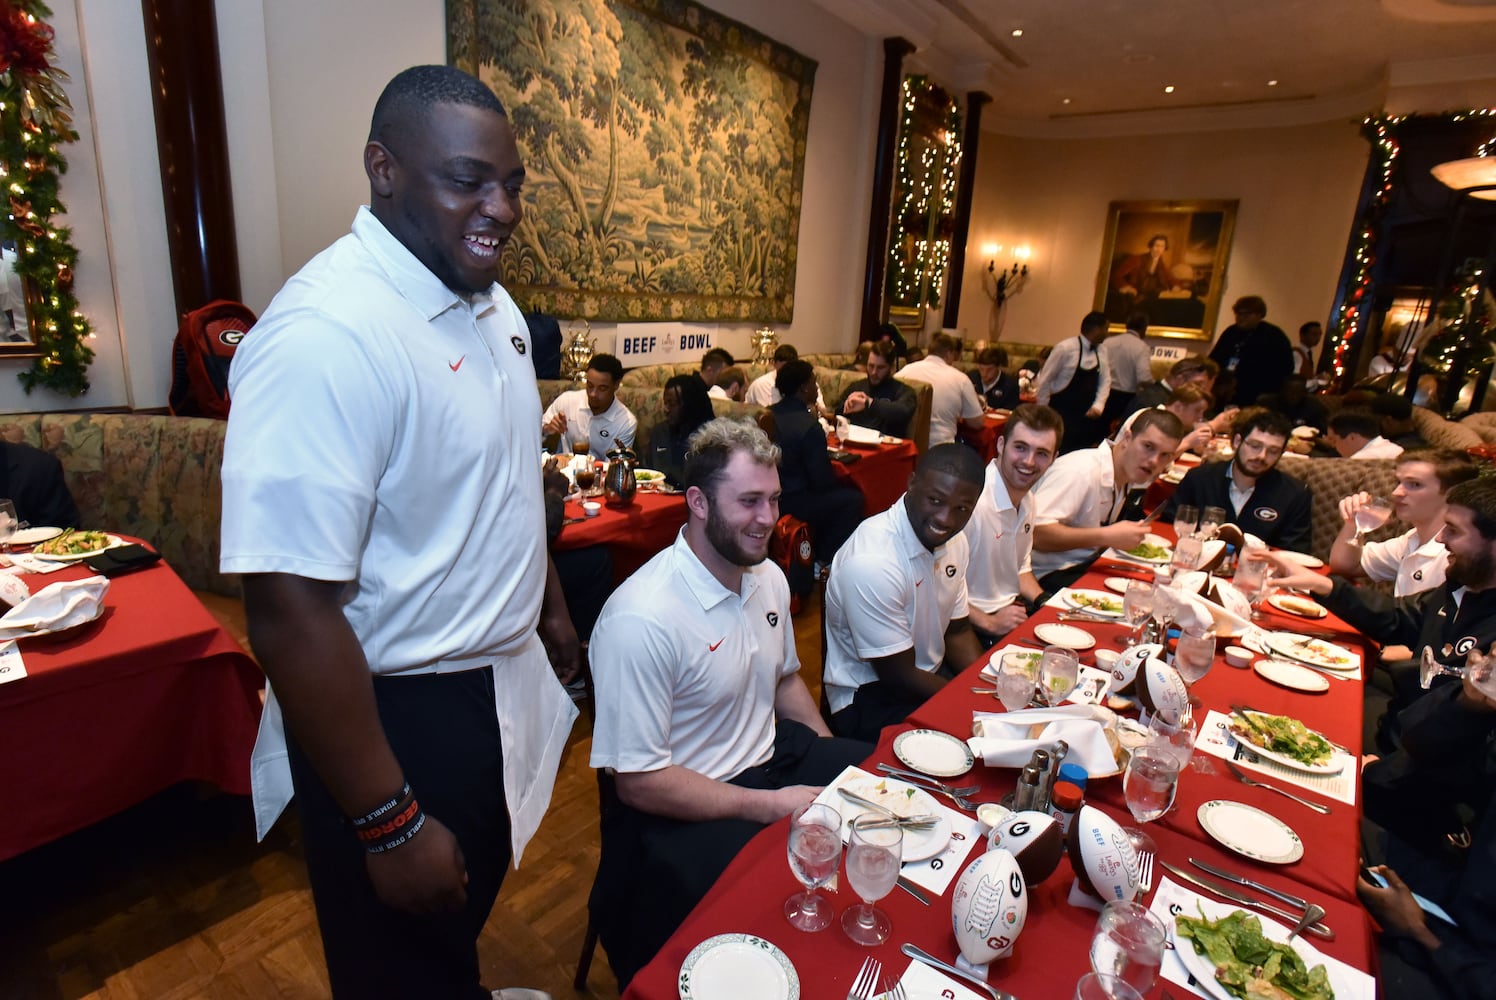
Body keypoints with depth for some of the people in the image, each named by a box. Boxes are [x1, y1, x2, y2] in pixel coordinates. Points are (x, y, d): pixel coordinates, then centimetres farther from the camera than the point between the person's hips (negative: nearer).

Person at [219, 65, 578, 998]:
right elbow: (291, 614, -28)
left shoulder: (491, 303, 1)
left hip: (499, 683, 8)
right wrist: (390, 826, -21)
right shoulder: (325, 335, -27)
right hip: (395, 717, -7)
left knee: (468, 912, 33)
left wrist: (551, 605, 19)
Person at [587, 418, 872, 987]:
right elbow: (638, 782, -20)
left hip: (775, 758, 8)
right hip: (683, 810, -8)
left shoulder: (768, 578, 0)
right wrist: (770, 805, -19)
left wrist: (833, 759, 2)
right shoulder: (642, 619, -26)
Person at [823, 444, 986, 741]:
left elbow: (958, 631, 9)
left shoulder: (954, 540, -2)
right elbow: (900, 676, -21)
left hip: (931, 678, 8)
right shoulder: (872, 561, -29)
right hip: (868, 699, -8)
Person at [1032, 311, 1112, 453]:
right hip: (1061, 412, -6)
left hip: (1086, 414, 6)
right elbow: (1044, 380, -10)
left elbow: (1105, 381, 9)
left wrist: (1098, 406, -6)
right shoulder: (1066, 348, -14)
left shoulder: (1101, 351, 5)